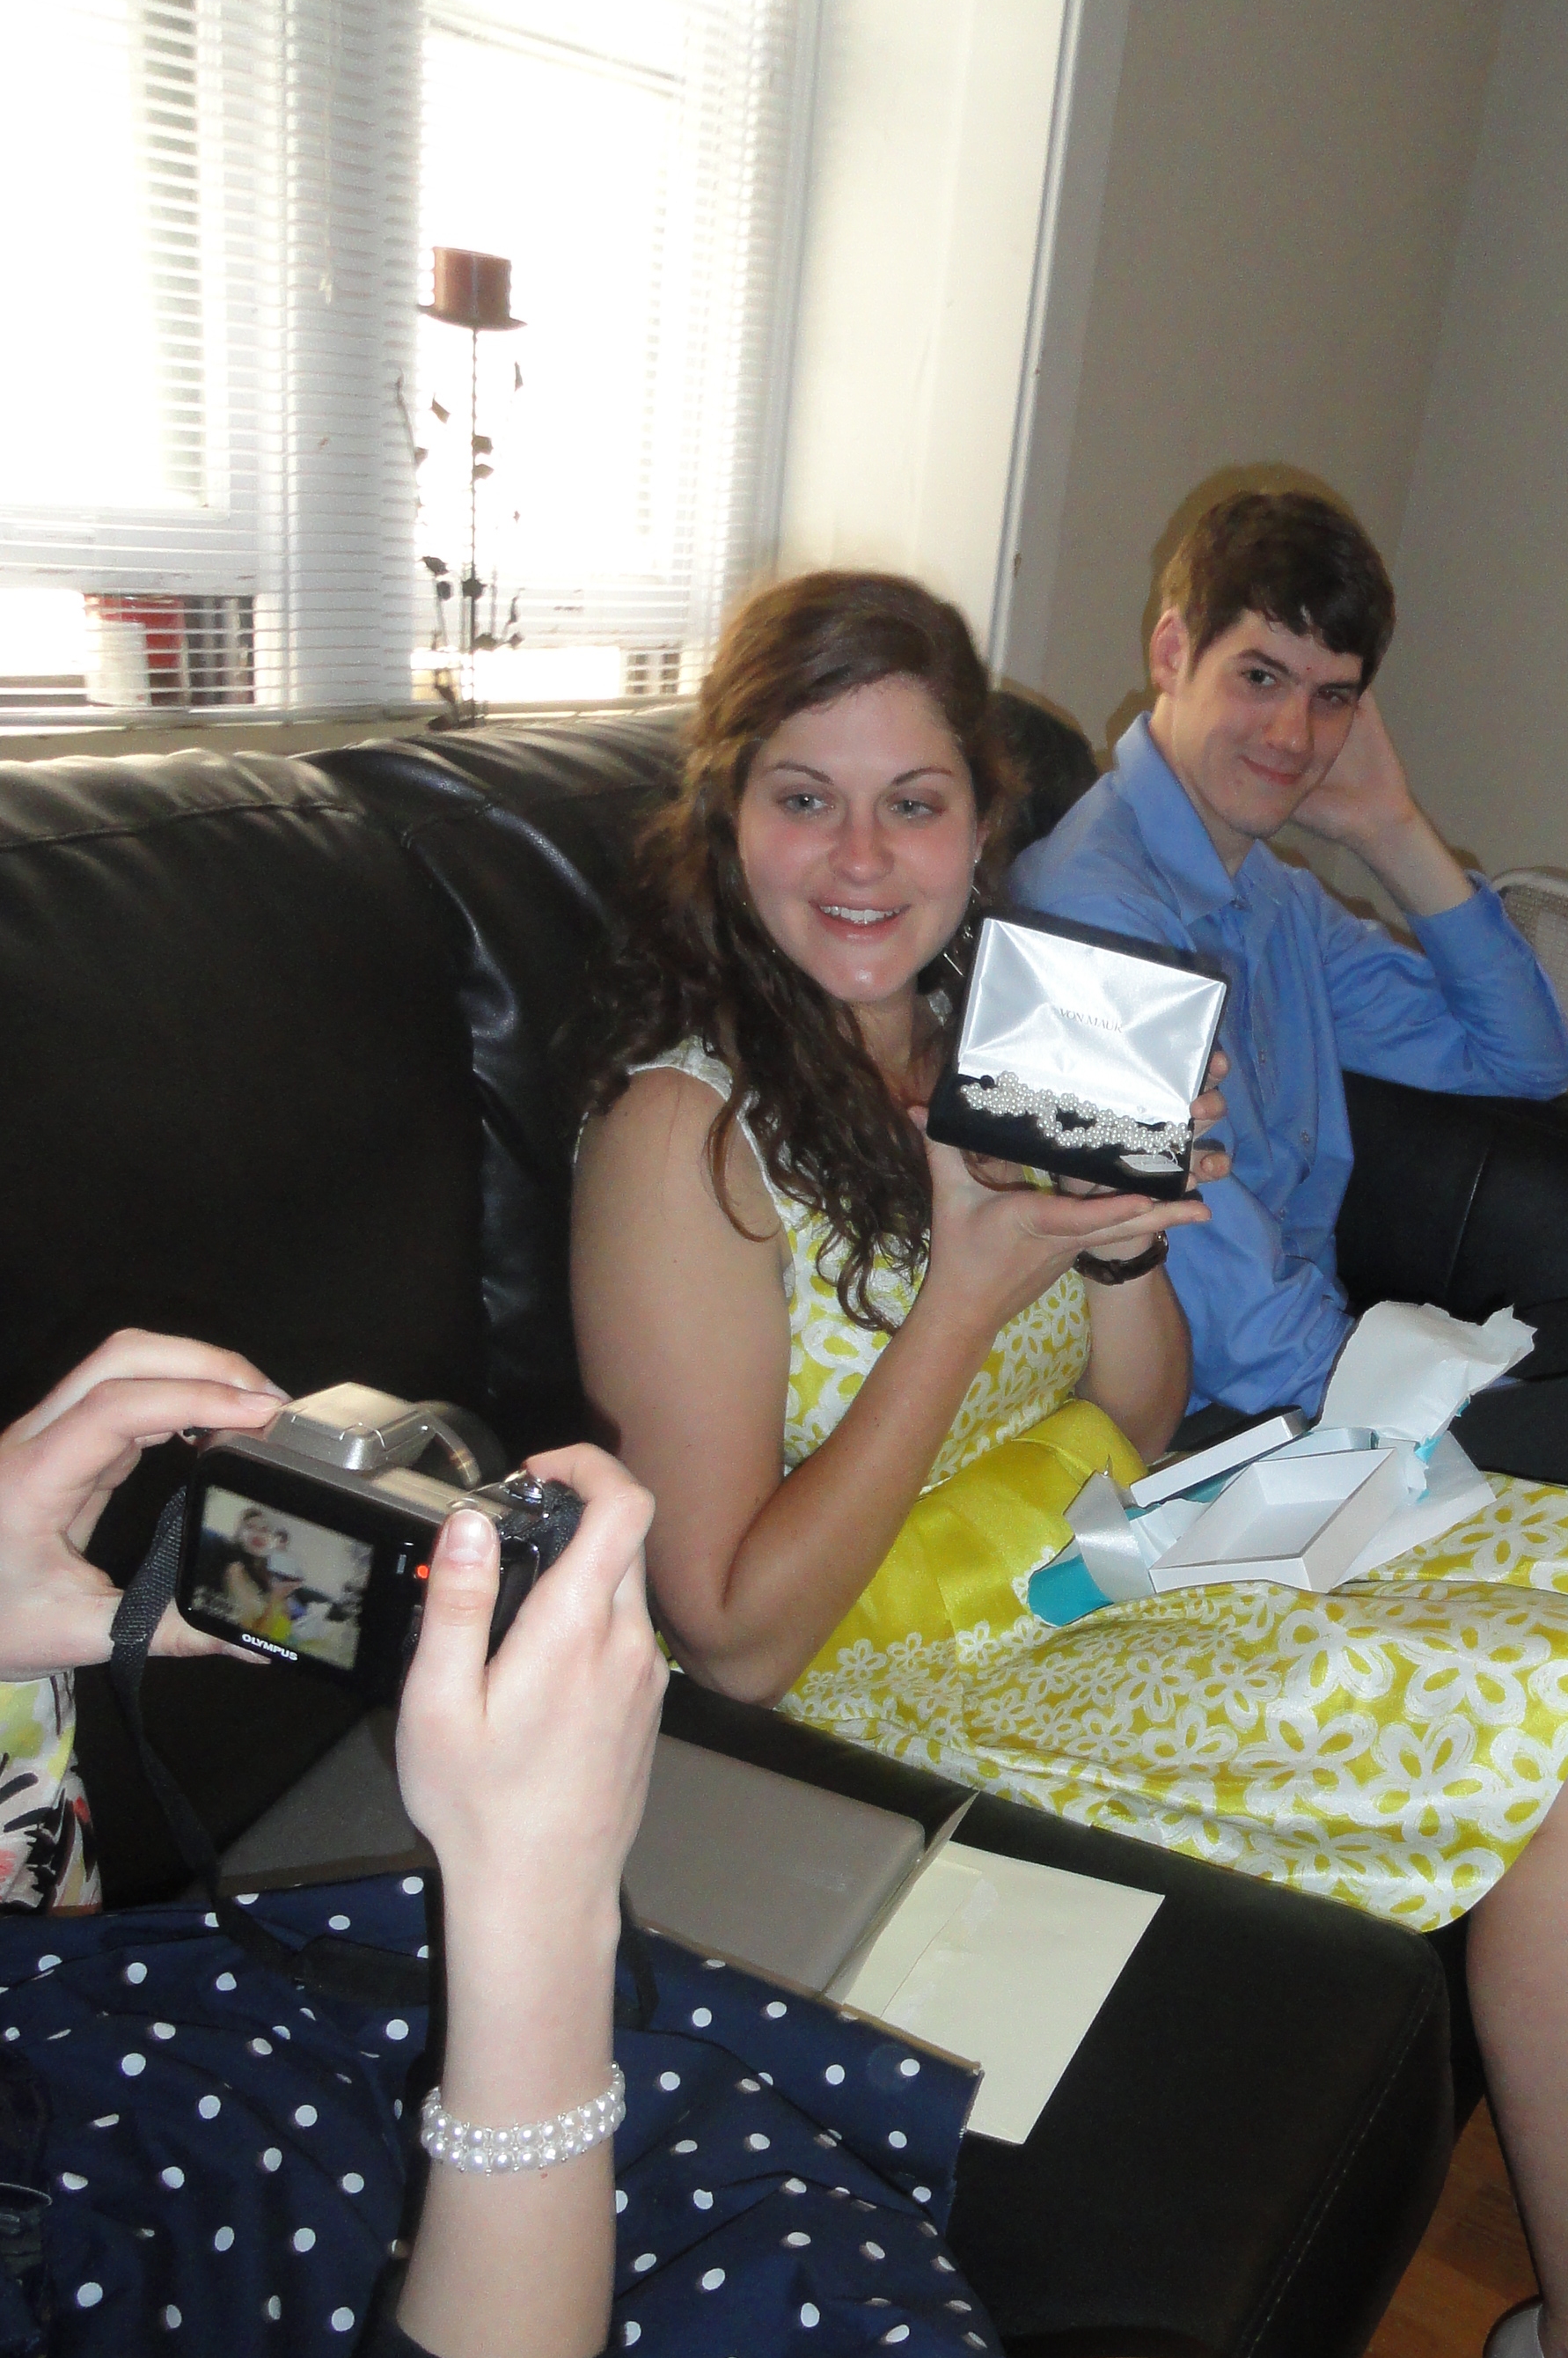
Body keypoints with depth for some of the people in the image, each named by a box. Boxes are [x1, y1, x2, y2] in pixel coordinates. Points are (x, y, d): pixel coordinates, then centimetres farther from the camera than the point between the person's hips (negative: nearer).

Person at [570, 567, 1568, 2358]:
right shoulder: (682, 1128, -18)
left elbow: (1134, 1437, 9)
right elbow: (732, 1637, -19)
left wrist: (1129, 1237, -12)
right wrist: (972, 1293, -22)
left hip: (1109, 1558, 7)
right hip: (907, 1665, -7)